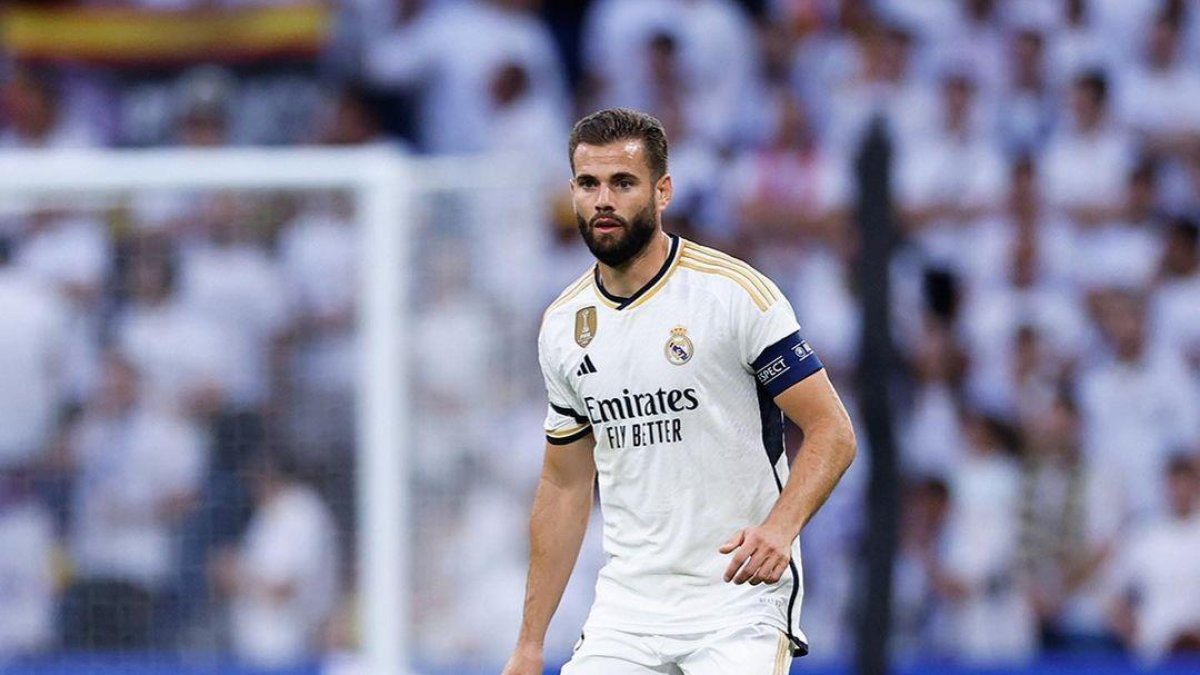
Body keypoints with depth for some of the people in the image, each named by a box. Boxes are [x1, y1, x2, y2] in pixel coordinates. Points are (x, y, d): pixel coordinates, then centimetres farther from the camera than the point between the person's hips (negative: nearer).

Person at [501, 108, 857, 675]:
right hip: (626, 603, 5)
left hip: (740, 601, -5)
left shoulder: (736, 293, -8)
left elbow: (832, 432, -8)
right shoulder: (563, 325, 9)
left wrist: (779, 528, -26)